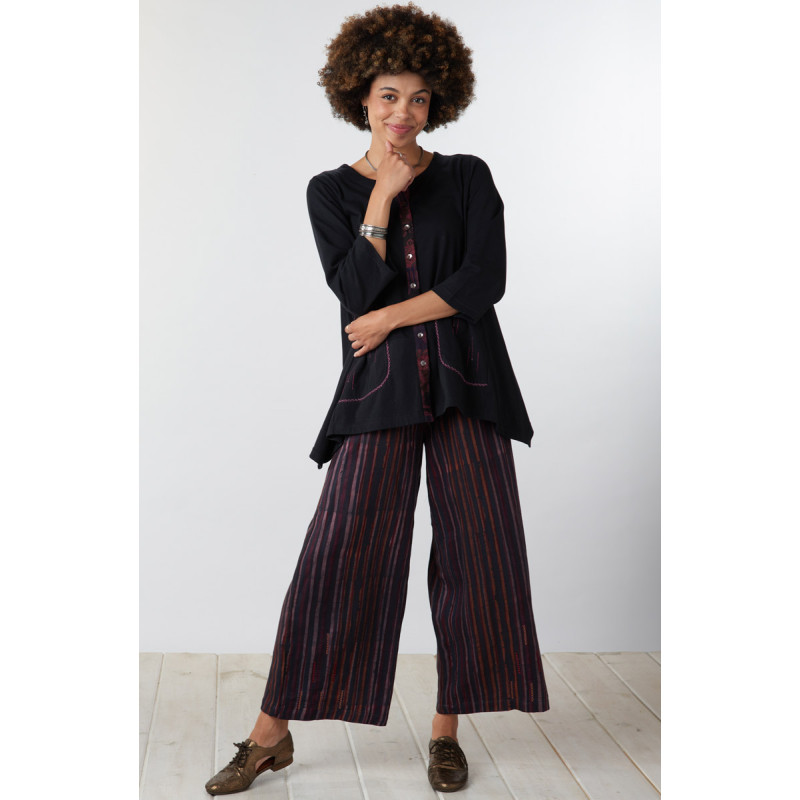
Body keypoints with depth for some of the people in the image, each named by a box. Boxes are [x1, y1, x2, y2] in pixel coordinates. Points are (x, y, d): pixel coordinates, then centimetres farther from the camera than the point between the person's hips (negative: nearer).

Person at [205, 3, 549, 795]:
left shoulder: (468, 178, 8)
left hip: (466, 382, 1)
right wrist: (382, 195, -8)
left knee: (475, 550, 0)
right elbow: (357, 290, -5)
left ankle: (446, 728, 15)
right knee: (340, 550, -7)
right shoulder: (332, 191, 8)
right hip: (379, 388, -1)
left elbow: (484, 280, -5)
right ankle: (271, 733, 5)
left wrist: (394, 316, -7)